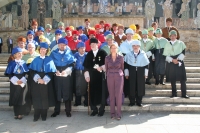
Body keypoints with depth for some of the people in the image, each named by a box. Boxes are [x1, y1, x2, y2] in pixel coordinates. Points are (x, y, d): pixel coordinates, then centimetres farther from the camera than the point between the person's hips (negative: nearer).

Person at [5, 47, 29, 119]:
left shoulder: (23, 63, 3)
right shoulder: (12, 63, -1)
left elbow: (26, 73, 2)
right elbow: (9, 74, -3)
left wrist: (22, 80, -13)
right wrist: (16, 80, -14)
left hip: (22, 82, 1)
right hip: (14, 83, 0)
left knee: (21, 98, 3)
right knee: (14, 98, 4)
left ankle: (20, 114, 11)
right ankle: (16, 114, 14)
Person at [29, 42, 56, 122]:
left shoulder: (49, 60, 5)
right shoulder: (35, 60, 9)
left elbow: (52, 72, -2)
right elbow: (31, 71, 0)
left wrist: (45, 80, -14)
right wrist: (38, 78, -15)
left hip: (46, 82, -1)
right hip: (36, 82, 1)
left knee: (45, 98, 2)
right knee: (37, 99, 1)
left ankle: (44, 115, 14)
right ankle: (36, 116, 10)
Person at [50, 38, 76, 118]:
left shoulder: (69, 53, 6)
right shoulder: (54, 53, 7)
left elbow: (72, 63, 0)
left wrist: (66, 70, -15)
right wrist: (55, 71, -13)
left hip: (67, 76, 0)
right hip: (57, 76, 1)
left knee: (67, 93, 3)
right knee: (57, 93, 5)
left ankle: (68, 111, 13)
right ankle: (56, 110, 16)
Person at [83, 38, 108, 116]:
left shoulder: (103, 53, 0)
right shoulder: (89, 54, 11)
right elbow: (86, 66, 11)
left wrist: (101, 67, -17)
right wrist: (87, 75, 3)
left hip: (101, 75, -3)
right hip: (92, 76, 3)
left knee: (101, 92, 1)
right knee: (92, 92, 2)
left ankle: (101, 110, 13)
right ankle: (94, 109, 15)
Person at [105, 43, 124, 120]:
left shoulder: (121, 58, 1)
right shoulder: (107, 58, 3)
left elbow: (122, 68, 11)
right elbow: (106, 68, 11)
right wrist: (108, 75, 12)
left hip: (119, 77, -1)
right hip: (110, 77, 1)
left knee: (119, 95, -6)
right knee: (111, 95, 2)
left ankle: (118, 113, 1)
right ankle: (112, 113, 10)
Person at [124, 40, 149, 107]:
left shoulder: (143, 54, 1)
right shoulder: (129, 54, 3)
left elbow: (146, 64, 5)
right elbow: (126, 64, 6)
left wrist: (146, 73, 4)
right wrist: (126, 73, 3)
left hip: (140, 72, 0)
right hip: (132, 72, 0)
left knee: (140, 87, 4)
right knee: (132, 87, 1)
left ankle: (139, 101, 17)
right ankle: (132, 101, 14)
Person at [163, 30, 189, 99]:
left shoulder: (181, 43, 4)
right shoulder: (167, 45, 7)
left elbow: (183, 52, -2)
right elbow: (166, 55, 2)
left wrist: (178, 59, -14)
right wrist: (172, 60, -13)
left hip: (179, 62, -1)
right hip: (171, 63, 1)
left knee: (182, 79, -3)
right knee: (172, 79, 5)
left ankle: (184, 94, 4)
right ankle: (174, 93, 16)